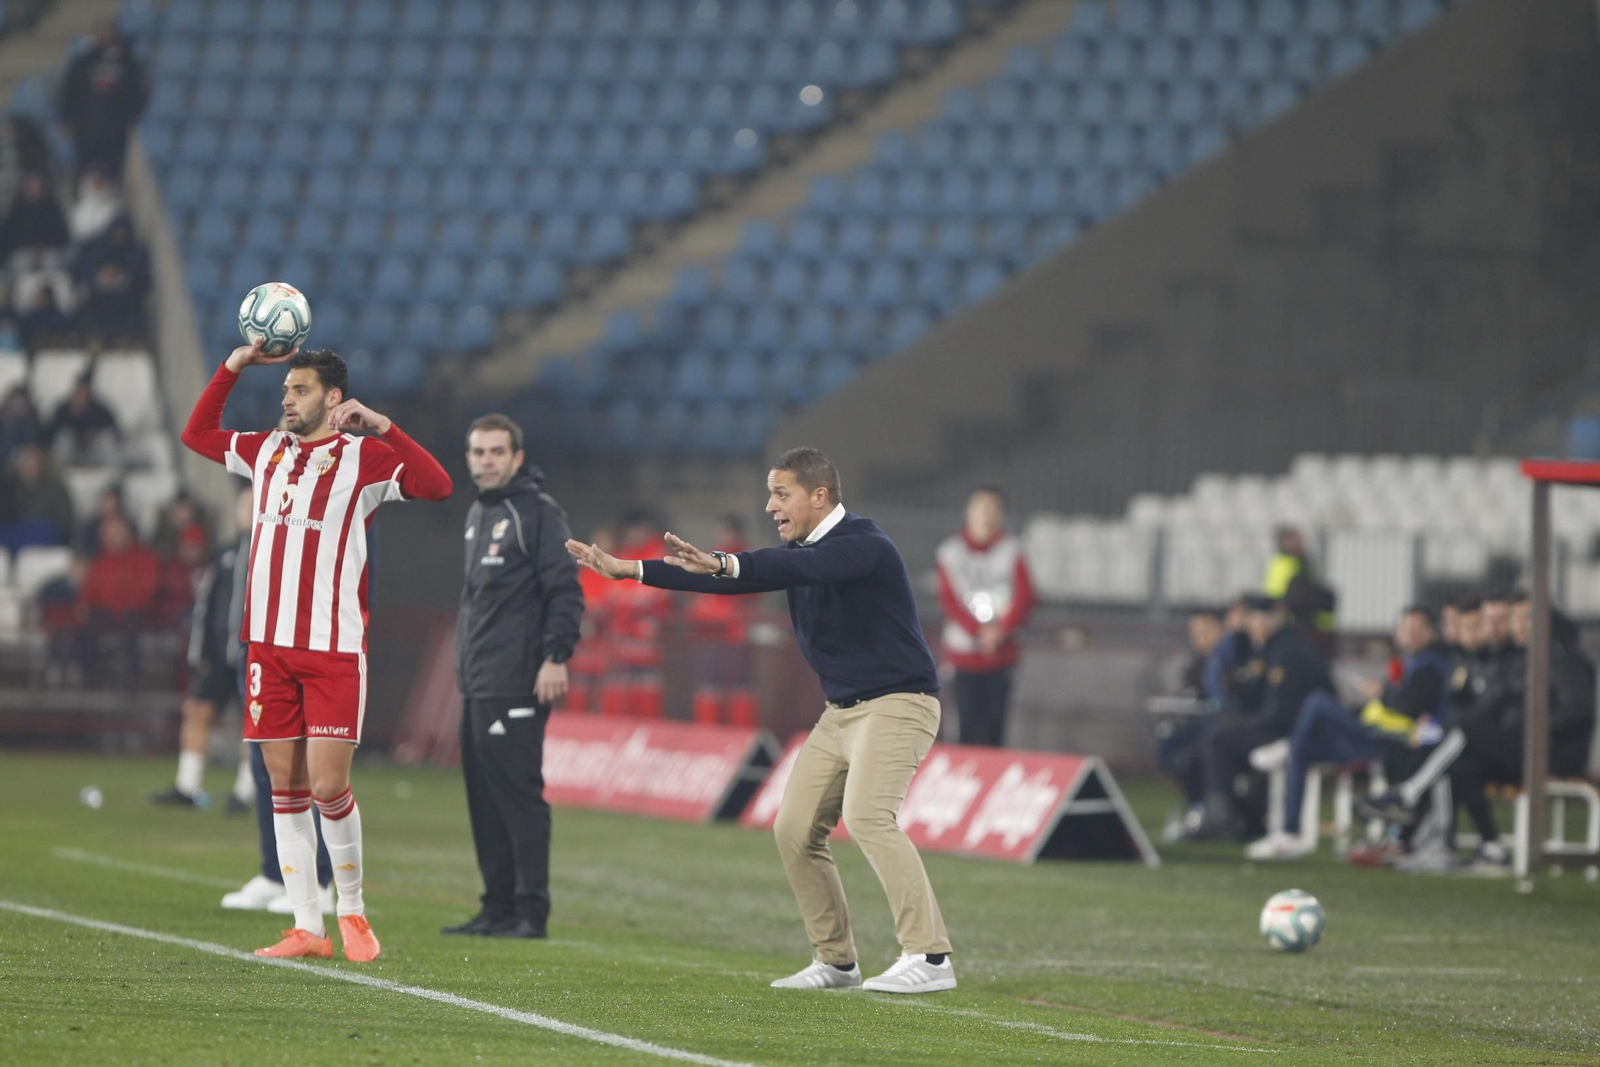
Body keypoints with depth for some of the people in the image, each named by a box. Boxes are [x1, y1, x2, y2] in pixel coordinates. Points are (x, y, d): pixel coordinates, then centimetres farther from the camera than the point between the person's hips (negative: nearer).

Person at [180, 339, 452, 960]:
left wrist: (382, 426, -20)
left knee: (329, 787, -8)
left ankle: (352, 912, 11)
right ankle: (306, 928, 7)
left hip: (334, 647, -5)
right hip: (269, 644, 5)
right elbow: (197, 434, 30)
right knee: (285, 787, 3)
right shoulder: (268, 451, 15)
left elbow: (436, 486, -17)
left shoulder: (362, 456, -2)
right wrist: (233, 368, 19)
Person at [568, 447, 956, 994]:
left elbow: (803, 568, -36)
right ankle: (836, 961, 11)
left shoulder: (864, 544, -17)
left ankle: (929, 958, -28)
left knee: (866, 815, -26)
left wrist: (723, 564, -49)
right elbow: (726, 578, 12)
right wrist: (626, 569, 7)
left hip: (898, 702, -10)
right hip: (841, 711, 10)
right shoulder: (799, 552, 10)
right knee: (795, 829, 3)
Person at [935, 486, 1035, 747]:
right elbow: (949, 600, -1)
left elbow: (1024, 597, 1)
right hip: (964, 652, -1)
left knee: (995, 722, -1)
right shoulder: (950, 552, 5)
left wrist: (1001, 631, -13)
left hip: (1000, 654, 1)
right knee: (968, 723, -6)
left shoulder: (1011, 550, 6)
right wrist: (980, 632, -12)